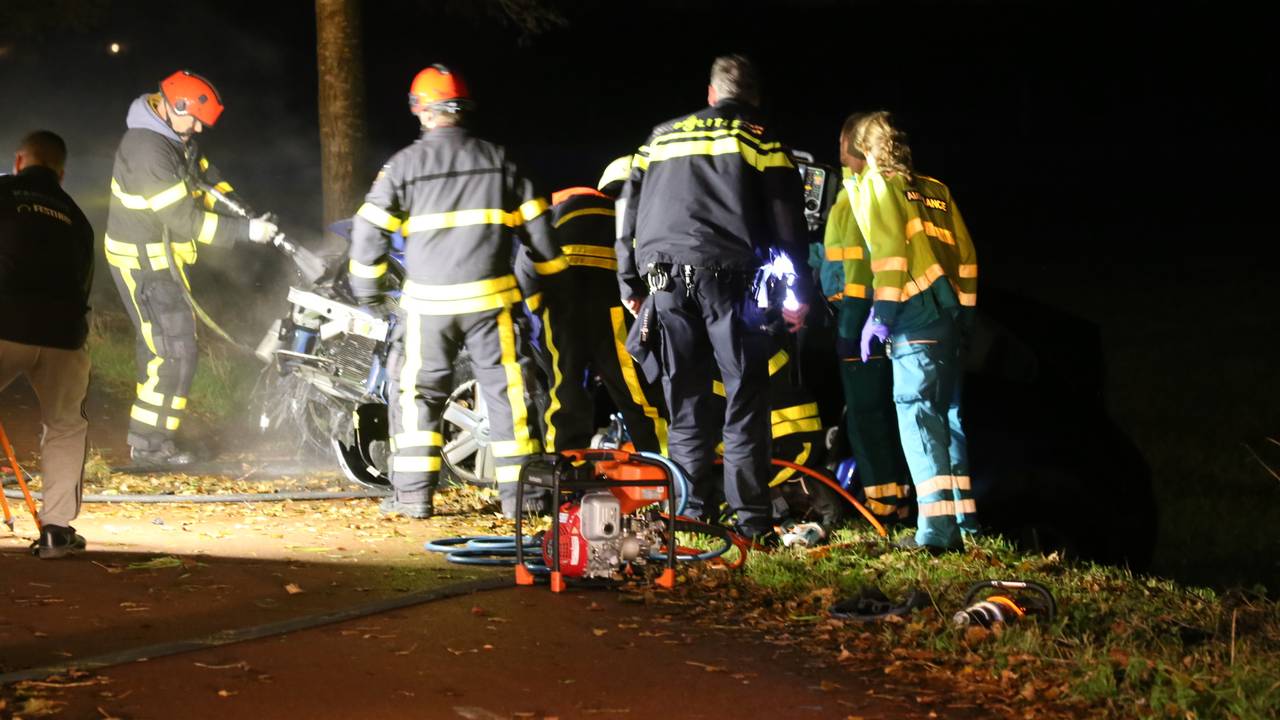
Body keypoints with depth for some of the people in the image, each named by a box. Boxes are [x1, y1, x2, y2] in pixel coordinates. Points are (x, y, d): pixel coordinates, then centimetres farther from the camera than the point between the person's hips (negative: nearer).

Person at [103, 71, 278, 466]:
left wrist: (245, 214, -6)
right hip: (144, 262, -11)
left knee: (157, 344, 20)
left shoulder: (175, 137, 4)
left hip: (160, 254, 11)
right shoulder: (149, 152, -28)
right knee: (176, 352, -10)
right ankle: (150, 443, -3)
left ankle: (148, 435, 31)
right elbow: (185, 220, -27)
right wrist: (244, 231, -23)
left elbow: (206, 179, 11)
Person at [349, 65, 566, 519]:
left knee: (417, 390, 8)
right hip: (490, 295, 1)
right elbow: (535, 223, 8)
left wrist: (366, 287, 12)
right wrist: (551, 275, 17)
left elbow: (370, 228, 0)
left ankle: (413, 493, 4)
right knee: (505, 388, 6)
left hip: (429, 300, -1)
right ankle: (518, 490, 4)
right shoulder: (498, 159, 8)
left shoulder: (405, 164, 2)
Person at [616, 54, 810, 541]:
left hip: (665, 279, 3)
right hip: (729, 277, -3)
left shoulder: (661, 138, 21)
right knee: (744, 398, -1)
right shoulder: (761, 140, 9)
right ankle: (751, 517, -6)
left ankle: (689, 513, 7)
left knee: (684, 402, 9)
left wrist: (630, 285, 24)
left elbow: (628, 215, 20)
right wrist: (797, 295, 3)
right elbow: (787, 222, 2)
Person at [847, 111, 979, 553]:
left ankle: (938, 529, -22)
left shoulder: (874, 184, 5)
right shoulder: (936, 189, 23)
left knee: (917, 409, -11)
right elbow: (966, 253, 19)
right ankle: (965, 520, 17)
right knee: (948, 412, 14)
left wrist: (881, 313, -12)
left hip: (917, 313, -7)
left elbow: (889, 248, -10)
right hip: (952, 312, 7)